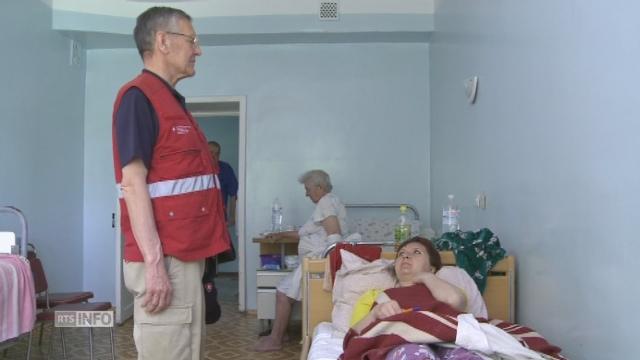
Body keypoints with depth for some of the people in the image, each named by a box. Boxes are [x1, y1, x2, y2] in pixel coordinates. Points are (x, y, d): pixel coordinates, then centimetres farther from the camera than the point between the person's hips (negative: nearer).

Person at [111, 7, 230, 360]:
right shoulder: (138, 96, -10)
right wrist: (154, 262, -22)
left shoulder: (172, 101, 18)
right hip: (165, 259, -9)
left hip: (185, 255, 9)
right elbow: (133, 181, -18)